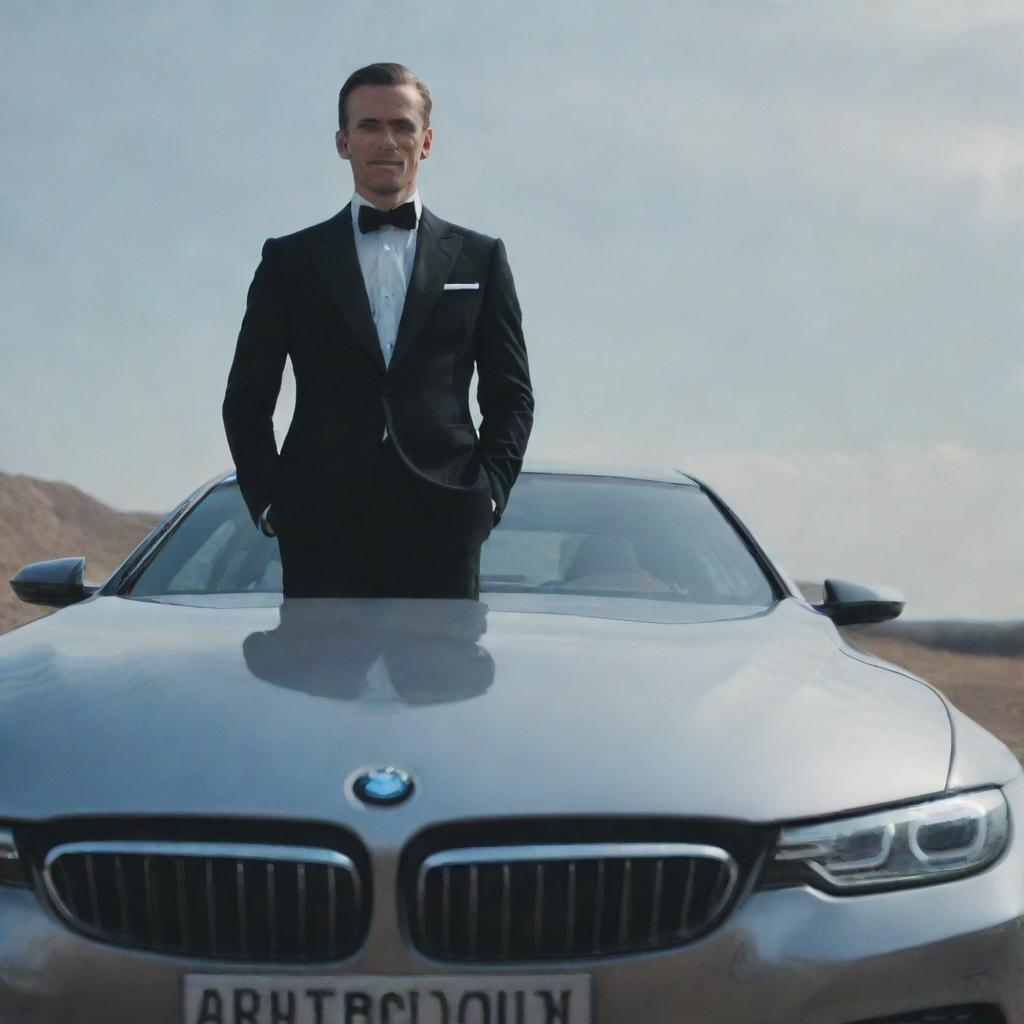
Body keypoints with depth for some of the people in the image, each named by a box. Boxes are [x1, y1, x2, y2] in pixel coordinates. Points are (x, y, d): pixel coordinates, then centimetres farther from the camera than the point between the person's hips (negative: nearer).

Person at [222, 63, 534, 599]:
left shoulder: (479, 258, 14)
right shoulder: (290, 259, 12)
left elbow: (511, 396, 13)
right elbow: (247, 399, 12)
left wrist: (489, 491, 0)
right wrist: (267, 500, 1)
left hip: (441, 531, 0)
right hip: (323, 534, 0)